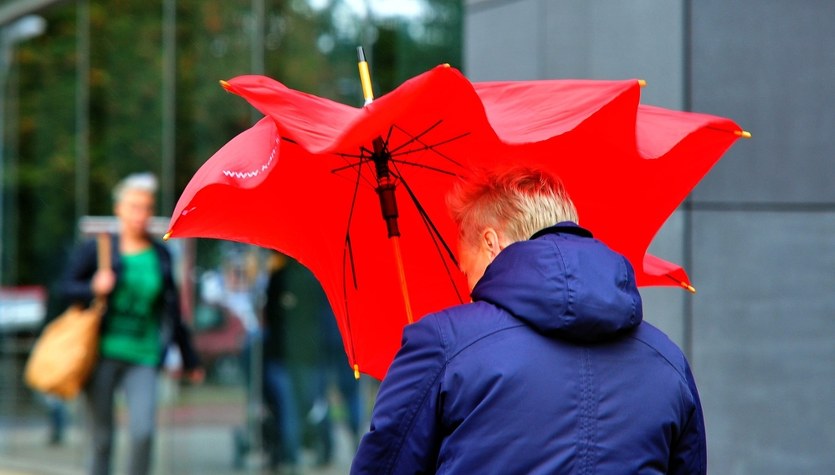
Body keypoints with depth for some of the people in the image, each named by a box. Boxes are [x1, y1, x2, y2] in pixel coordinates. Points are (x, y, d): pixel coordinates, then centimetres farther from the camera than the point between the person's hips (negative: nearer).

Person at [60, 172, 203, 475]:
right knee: (102, 437, 3)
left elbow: (173, 313, 16)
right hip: (102, 354, -1)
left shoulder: (161, 256, 9)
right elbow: (67, 287, 6)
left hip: (143, 358, 1)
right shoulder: (98, 249, 1)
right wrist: (93, 289, -15)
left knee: (143, 432, -16)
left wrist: (189, 359, 19)